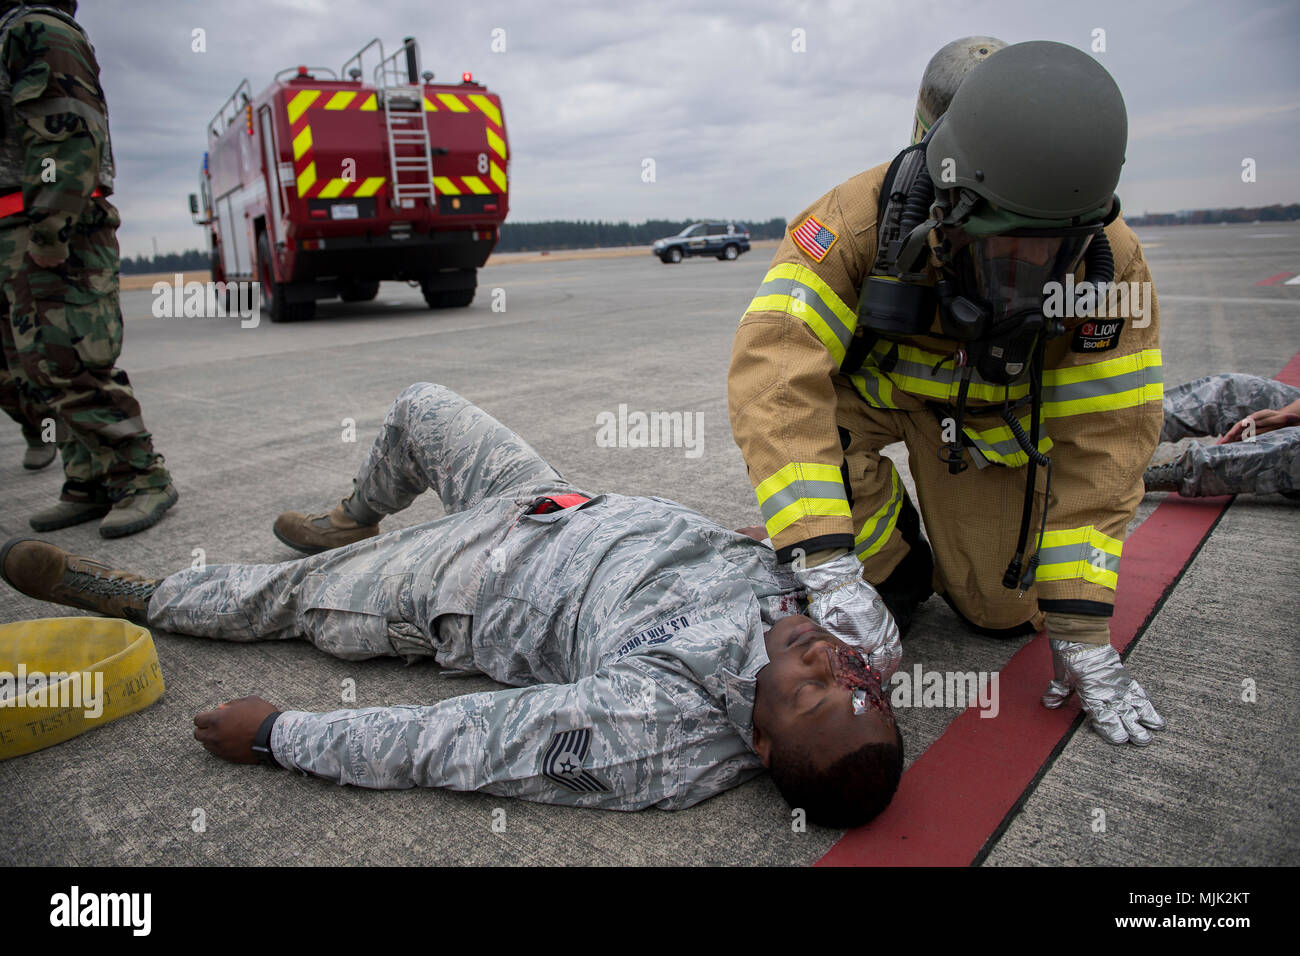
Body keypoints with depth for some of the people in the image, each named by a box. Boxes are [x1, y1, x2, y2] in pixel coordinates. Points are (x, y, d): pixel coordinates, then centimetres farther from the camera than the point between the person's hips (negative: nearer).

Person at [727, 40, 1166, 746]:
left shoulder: (1109, 263, -27)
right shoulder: (863, 218, -37)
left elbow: (1104, 441, -23)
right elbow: (775, 367, -45)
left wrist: (1081, 627, -25)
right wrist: (823, 559, -53)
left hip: (989, 413, 1)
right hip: (869, 385, -1)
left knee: (1007, 609, -6)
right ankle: (894, 577, -5)